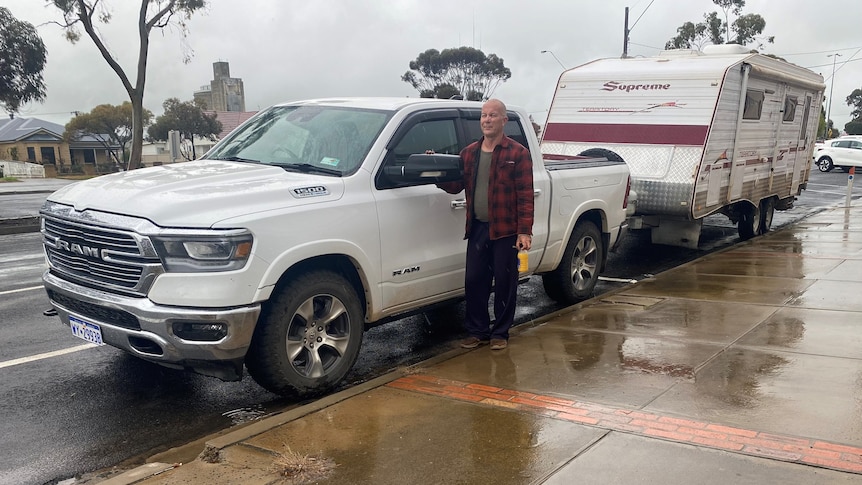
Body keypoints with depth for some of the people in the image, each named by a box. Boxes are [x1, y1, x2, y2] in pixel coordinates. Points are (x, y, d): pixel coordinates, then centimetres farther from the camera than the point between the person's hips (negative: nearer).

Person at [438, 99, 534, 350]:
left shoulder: (517, 153, -5)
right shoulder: (468, 153, 11)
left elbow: (525, 195, -9)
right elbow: (455, 186, 10)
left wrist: (525, 231, -15)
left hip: (505, 230, -5)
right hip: (477, 228, 5)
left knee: (504, 283, 5)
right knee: (474, 282, 8)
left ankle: (500, 333, 18)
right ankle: (477, 331, 21)